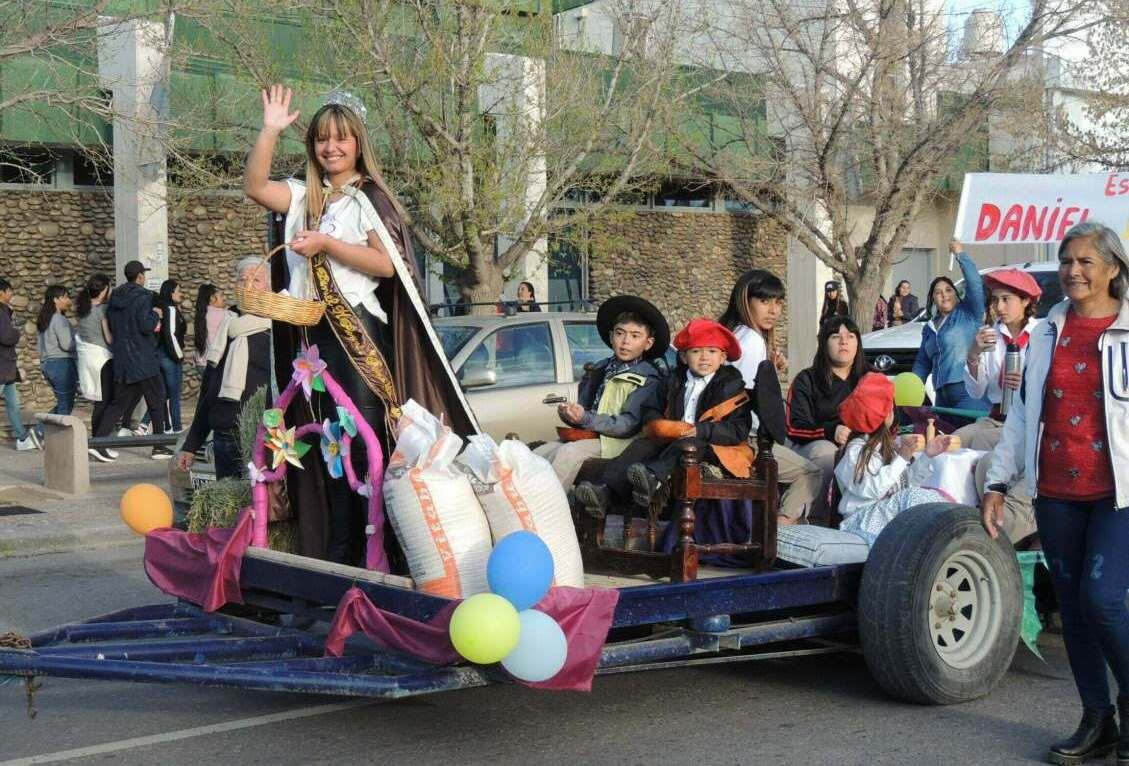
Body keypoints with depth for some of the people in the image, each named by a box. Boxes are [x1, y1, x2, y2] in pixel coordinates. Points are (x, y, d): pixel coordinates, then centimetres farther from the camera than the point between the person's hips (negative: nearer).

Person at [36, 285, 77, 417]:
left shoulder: (45, 319, 15)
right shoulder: (59, 319, -13)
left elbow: (41, 347, 17)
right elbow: (66, 344, -21)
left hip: (46, 364, 9)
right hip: (62, 363, -9)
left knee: (62, 403, 17)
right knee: (66, 405, -3)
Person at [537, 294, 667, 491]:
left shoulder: (647, 380, -1)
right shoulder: (599, 370, 19)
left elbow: (628, 425, -12)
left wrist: (585, 418, -24)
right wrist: (568, 414, -3)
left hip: (613, 444, -6)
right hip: (585, 437, 6)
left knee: (568, 453, -31)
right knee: (537, 454, -17)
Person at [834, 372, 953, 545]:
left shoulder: (887, 446, 19)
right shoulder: (856, 450, -10)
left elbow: (910, 479, 18)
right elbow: (873, 489, -21)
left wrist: (927, 455, 8)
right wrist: (902, 458, -19)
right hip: (863, 516, -8)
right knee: (914, 496, -29)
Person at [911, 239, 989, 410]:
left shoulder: (968, 313, 5)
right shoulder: (929, 327, 23)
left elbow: (975, 284, -10)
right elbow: (922, 363, 23)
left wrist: (960, 254, -9)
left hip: (970, 391, -7)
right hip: (943, 394, 7)